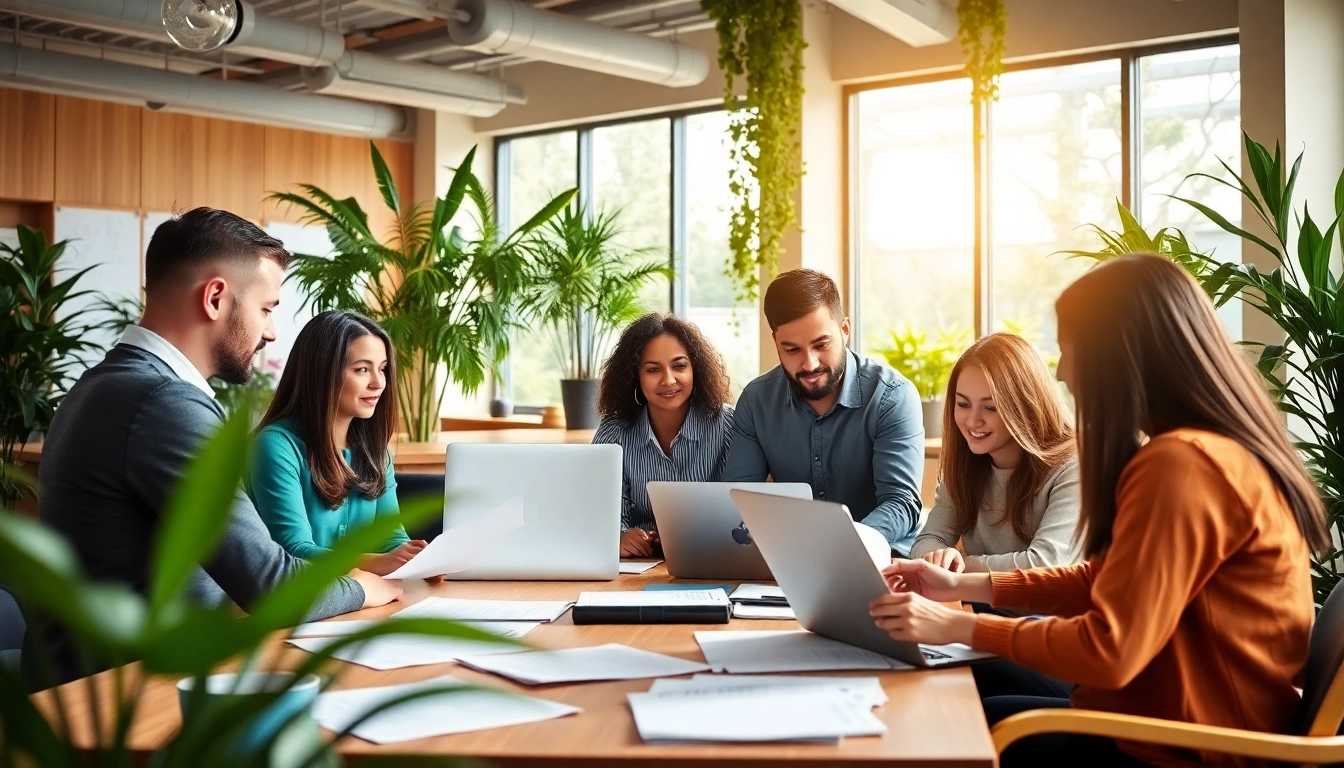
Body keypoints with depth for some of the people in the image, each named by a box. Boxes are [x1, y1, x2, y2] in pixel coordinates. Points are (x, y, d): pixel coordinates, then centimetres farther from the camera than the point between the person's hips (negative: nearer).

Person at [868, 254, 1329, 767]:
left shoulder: (1181, 464, -25)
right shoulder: (1220, 448, 9)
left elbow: (1110, 651, -26)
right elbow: (1106, 581, 14)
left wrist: (959, 627, -17)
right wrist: (964, 586, 9)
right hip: (1184, 716, 9)